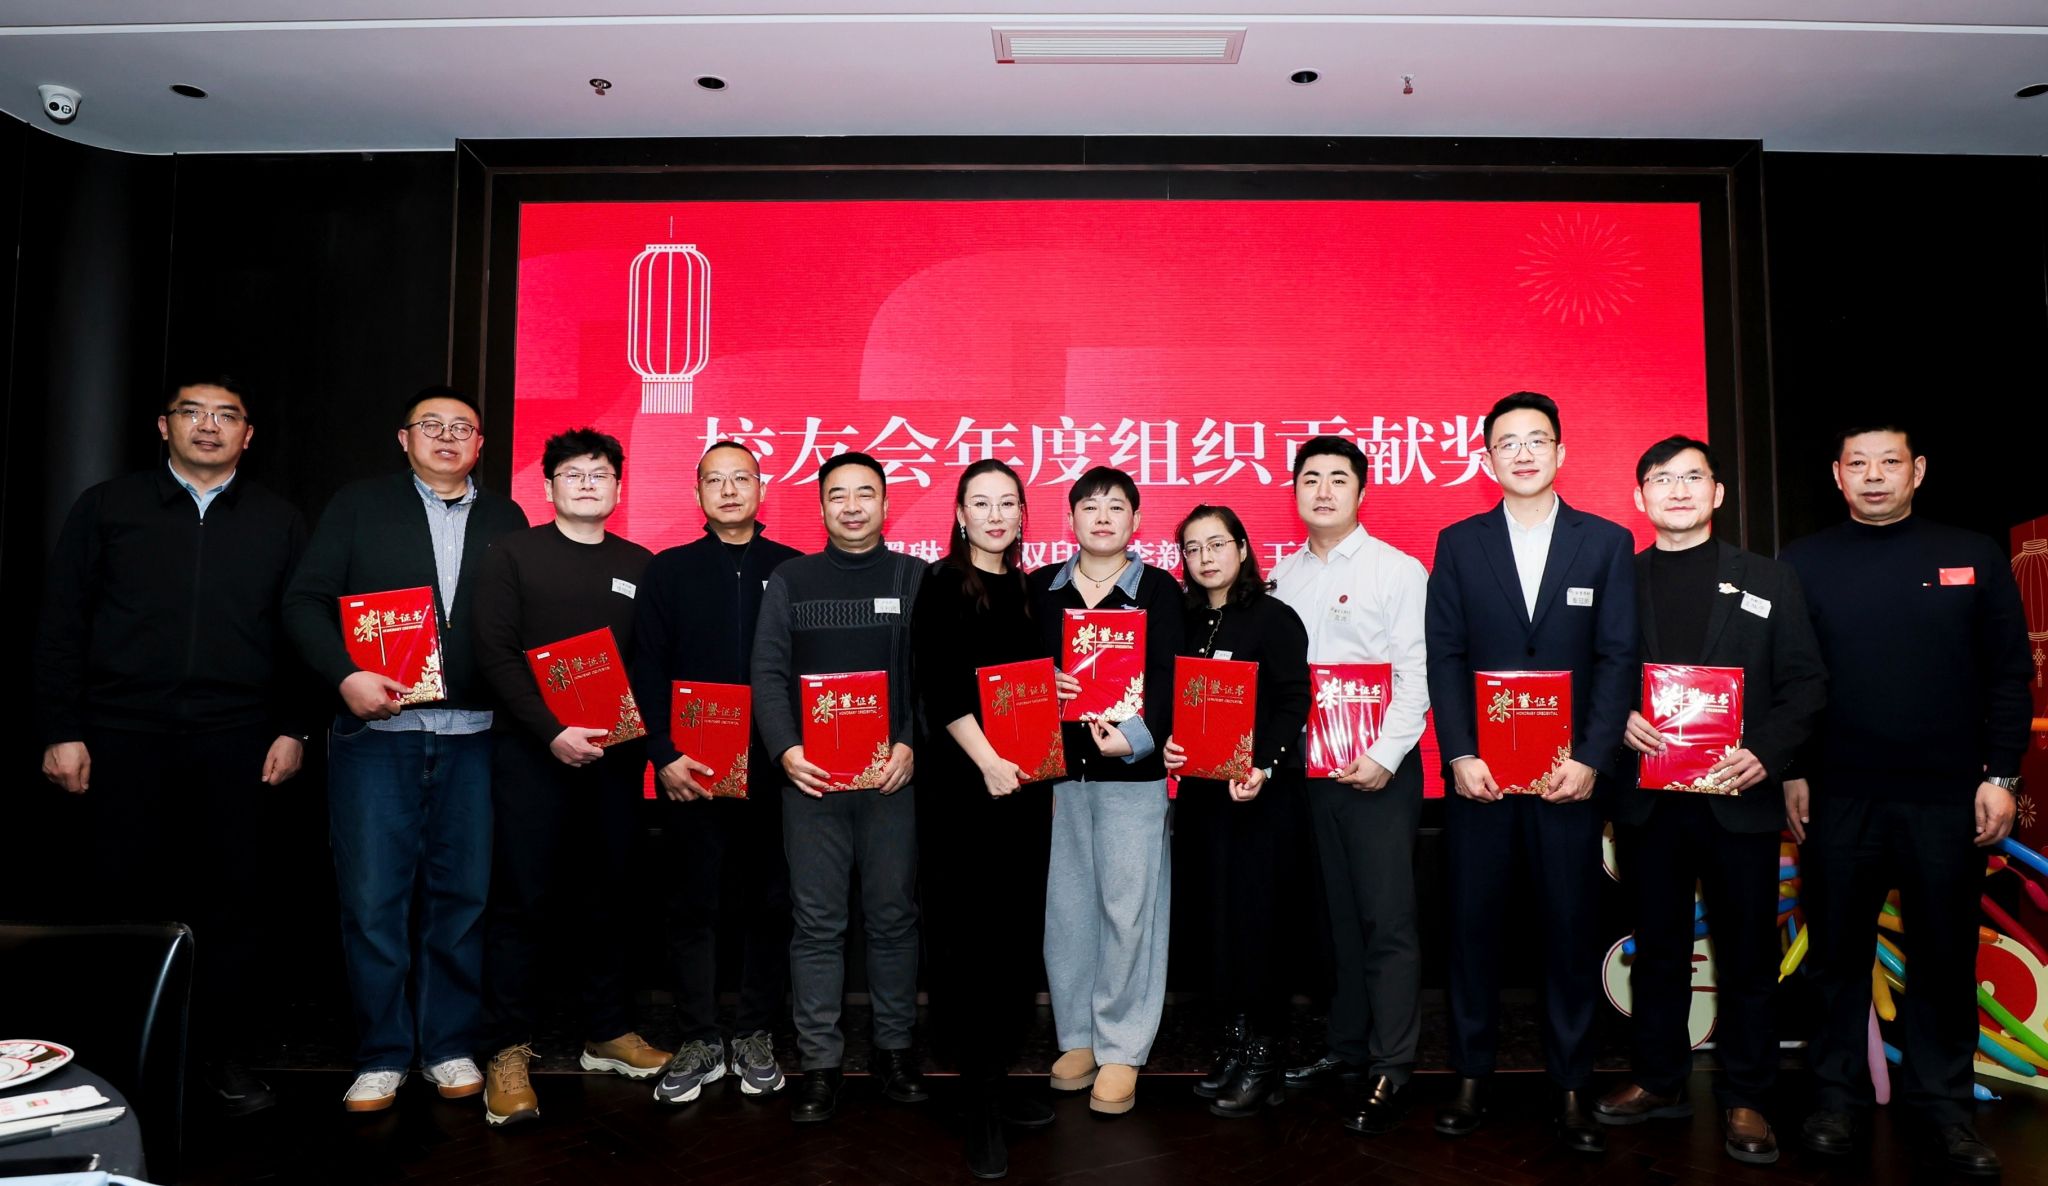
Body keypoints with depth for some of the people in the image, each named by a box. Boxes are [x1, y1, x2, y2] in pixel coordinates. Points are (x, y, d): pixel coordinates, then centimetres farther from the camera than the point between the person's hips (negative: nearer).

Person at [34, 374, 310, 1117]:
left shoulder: (278, 522, 10)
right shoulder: (107, 508, 8)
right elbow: (62, 624, 5)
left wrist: (293, 728, 0)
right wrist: (61, 731, -2)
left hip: (237, 742, 1)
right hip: (126, 736, 0)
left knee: (236, 898, 3)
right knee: (127, 895, 4)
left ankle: (226, 1054, 15)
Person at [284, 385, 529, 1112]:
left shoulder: (505, 520, 12)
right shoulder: (359, 506, 8)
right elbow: (306, 600, 2)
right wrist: (345, 675, -12)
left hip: (472, 736, 1)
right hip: (375, 732, -1)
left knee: (461, 896, 6)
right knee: (372, 898, 1)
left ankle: (449, 1046, 19)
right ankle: (381, 1055, 14)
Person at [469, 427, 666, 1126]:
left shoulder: (639, 565, 10)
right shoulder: (513, 554, 2)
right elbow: (496, 652, -7)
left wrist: (641, 721, -8)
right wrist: (552, 732, -16)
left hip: (614, 754, 3)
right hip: (533, 751, -3)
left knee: (608, 896, 9)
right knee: (523, 899, -1)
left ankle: (607, 1034, 21)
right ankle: (508, 1052, 7)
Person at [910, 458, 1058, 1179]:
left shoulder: (1029, 589, 13)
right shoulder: (943, 583, -4)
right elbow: (938, 684, -12)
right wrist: (988, 762, -17)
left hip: (1024, 782, 6)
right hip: (962, 782, -6)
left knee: (1021, 929, 9)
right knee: (969, 932, -2)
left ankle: (997, 1079, 23)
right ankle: (981, 1107, 5)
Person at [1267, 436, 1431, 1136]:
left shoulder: (1398, 571, -3)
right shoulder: (1282, 577, 11)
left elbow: (1415, 674, -8)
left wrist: (1384, 757, -16)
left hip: (1378, 768, -4)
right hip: (1306, 764, 5)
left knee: (1386, 918, -3)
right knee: (1337, 913, 12)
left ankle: (1391, 1073, 4)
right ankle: (1347, 1047, 23)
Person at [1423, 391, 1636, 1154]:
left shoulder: (1607, 542, 6)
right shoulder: (1458, 543, 7)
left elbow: (1619, 659, 0)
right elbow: (1445, 658, 1)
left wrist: (1592, 760, -10)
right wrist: (1460, 755, -10)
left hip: (1569, 770, 0)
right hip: (1477, 770, 0)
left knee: (1573, 927, 5)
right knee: (1473, 923, 5)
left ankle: (1571, 1089, 17)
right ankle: (1471, 1077, 17)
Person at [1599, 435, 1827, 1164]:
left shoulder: (1767, 582, 6)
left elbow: (1805, 682, 2)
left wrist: (1766, 754, -13)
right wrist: (1617, 721, -14)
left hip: (1737, 797, -1)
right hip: (1645, 797, 1)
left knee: (1746, 953, 6)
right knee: (1657, 947, 11)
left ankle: (1744, 1099, 18)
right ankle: (1659, 1079, 25)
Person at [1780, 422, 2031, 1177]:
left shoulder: (1973, 557, 5)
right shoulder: (1803, 563, 4)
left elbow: (2009, 675, 4)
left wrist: (2000, 776, -2)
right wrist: (1790, 773, -3)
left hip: (1949, 799, 1)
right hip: (1837, 798, 0)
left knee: (1945, 955, 8)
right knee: (1838, 952, 8)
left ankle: (1942, 1101, 22)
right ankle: (1839, 1094, 20)